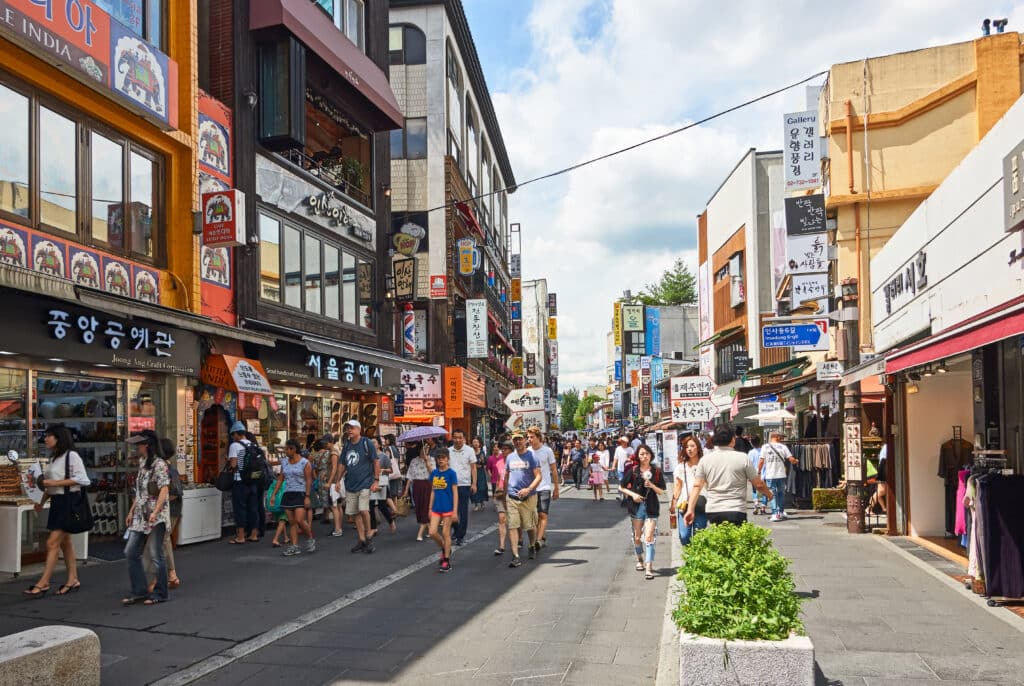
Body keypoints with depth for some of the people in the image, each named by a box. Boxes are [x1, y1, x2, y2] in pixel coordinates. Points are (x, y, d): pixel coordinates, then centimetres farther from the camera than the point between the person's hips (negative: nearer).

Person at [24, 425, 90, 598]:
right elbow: (49, 484, 20)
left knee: (52, 543, -9)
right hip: (56, 502, 9)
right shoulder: (53, 458, 15)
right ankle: (73, 580, 16)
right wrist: (42, 503, 9)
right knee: (65, 542, 11)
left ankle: (43, 584, -6)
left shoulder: (71, 456, -11)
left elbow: (82, 479, -20)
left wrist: (55, 482, -20)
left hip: (68, 501, -9)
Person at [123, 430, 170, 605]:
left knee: (156, 555, -1)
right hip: (140, 516, 9)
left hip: (156, 517, -9)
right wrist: (131, 511, 17)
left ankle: (160, 594, 10)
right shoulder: (142, 463, 13)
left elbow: (164, 490, -20)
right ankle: (140, 591, 17)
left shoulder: (159, 465, -13)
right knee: (131, 552, 8)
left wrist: (155, 512, -27)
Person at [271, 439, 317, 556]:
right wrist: (274, 494, 9)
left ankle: (310, 539, 8)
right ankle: (294, 546, 8)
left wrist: (307, 497, -14)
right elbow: (280, 479, 14)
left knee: (299, 520, -15)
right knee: (291, 522, 4)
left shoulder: (305, 463, -5)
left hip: (300, 494, -6)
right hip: (287, 494, 6)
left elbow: (309, 481, -8)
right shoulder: (284, 462, 11)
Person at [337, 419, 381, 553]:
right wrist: (338, 480, 11)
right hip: (350, 485, 6)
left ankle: (368, 537, -1)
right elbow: (342, 464, 17)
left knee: (363, 510, -18)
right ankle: (362, 541, 14)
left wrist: (376, 480, -11)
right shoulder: (347, 444, 10)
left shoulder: (366, 443, -6)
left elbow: (376, 461, -6)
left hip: (365, 483, -6)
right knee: (355, 513, 6)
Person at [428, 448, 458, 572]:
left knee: (445, 533, 1)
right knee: (432, 533, 0)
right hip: (436, 508, 5)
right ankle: (445, 549, 26)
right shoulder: (434, 473, 6)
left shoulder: (451, 473, -9)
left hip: (448, 508, -5)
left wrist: (455, 511, -12)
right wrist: (430, 508, 11)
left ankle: (446, 560, 13)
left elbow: (455, 493, -8)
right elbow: (433, 491, 13)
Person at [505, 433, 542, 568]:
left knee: (530, 525, 11)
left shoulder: (531, 456, -3)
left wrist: (529, 489, -24)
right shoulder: (510, 457, 10)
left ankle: (532, 547, 38)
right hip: (512, 497, 3)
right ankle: (516, 557, -7)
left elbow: (538, 476, -10)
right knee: (512, 526, -7)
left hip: (528, 497, -3)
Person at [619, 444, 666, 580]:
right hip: (636, 506, 1)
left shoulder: (656, 472, 1)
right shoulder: (632, 470, -1)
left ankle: (649, 568, -12)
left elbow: (661, 491, 4)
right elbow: (621, 488, 4)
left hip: (651, 507, -1)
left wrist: (651, 485, -14)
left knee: (649, 537, -10)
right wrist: (632, 494, -11)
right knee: (637, 537, 12)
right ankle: (640, 559, 36)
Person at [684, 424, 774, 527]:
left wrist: (690, 509, 4)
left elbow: (697, 486, 2)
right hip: (735, 511, -4)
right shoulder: (742, 458, -3)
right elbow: (759, 484, 3)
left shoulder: (705, 459, 5)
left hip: (712, 512, 4)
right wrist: (769, 494, 22)